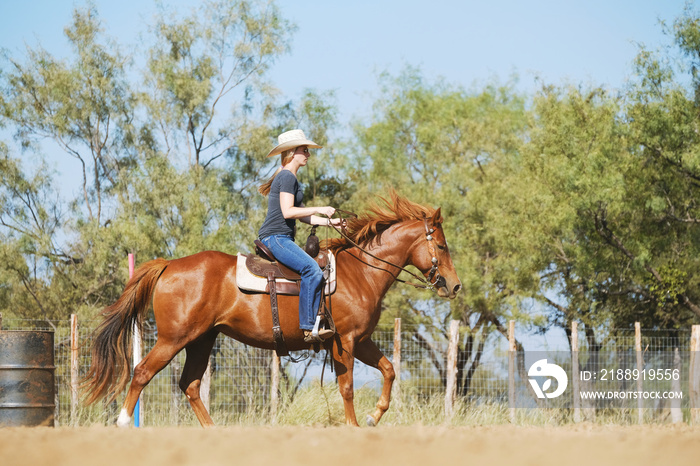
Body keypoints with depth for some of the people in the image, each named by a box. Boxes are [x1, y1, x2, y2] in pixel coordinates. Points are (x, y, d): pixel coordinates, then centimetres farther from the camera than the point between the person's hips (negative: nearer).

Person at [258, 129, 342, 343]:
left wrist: (329, 221, 14)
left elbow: (302, 214, 23)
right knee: (312, 270, -26)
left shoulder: (290, 179, 23)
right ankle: (308, 327, -31)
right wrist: (319, 210, -15)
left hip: (282, 239, 11)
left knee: (315, 270, 10)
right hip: (275, 238, -11)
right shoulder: (287, 177, -9)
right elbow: (287, 211, -20)